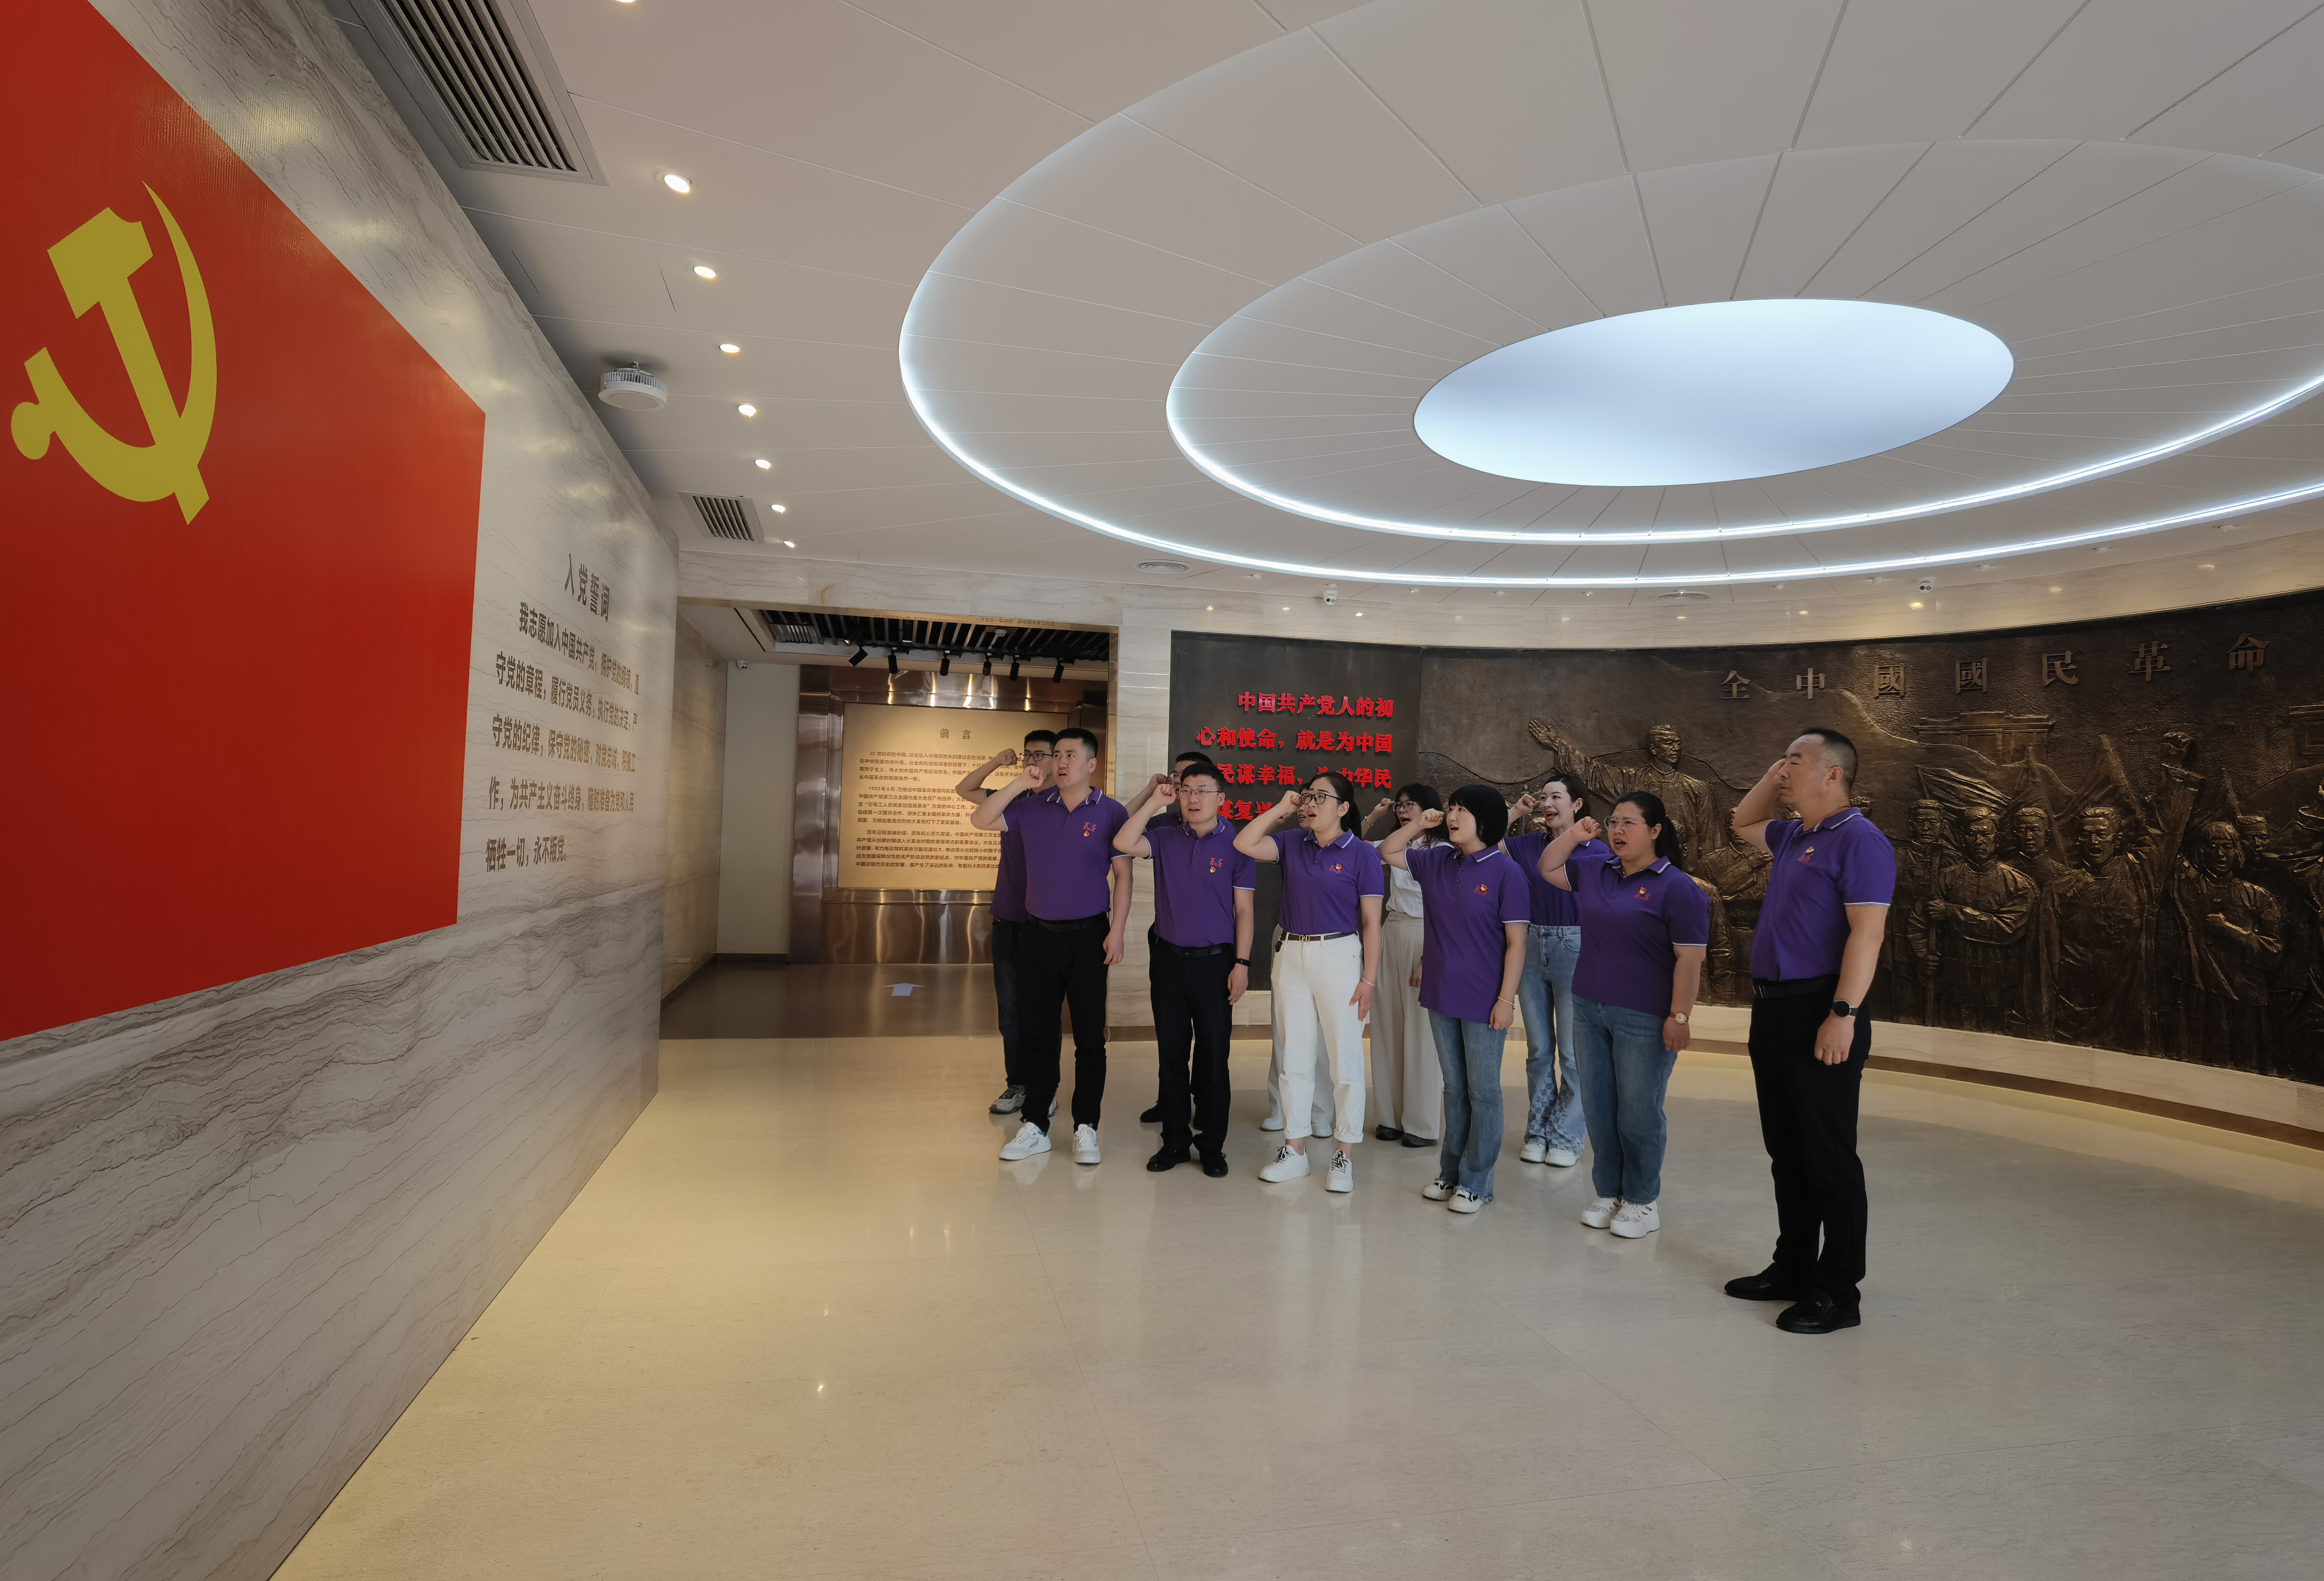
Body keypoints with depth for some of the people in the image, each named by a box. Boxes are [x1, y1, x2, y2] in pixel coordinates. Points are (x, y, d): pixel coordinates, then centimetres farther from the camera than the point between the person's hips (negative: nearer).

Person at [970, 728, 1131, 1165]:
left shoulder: (1110, 812, -2)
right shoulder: (1033, 807, 6)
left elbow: (1122, 875, -3)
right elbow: (981, 820, 1)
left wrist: (1117, 932, -10)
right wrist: (1019, 784, -7)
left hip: (1088, 936, -3)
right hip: (1039, 933, 3)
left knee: (1090, 1037, 3)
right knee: (1036, 1033, 9)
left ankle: (1086, 1128, 14)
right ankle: (1035, 1127, 19)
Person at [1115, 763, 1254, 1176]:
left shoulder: (1236, 843, -4)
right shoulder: (1165, 837, 4)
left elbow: (1244, 911, -3)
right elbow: (1124, 844, -14)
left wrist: (1242, 963, -8)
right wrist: (1155, 801, -8)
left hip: (1215, 961, -3)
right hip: (1168, 958, 3)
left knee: (1213, 1058, 5)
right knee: (1171, 1055, 10)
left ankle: (1212, 1145, 18)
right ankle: (1175, 1139, 23)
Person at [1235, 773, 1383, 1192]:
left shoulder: (1362, 855, -5)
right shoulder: (1292, 843, 7)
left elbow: (1371, 922, -5)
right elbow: (1244, 844, -5)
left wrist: (1369, 979, -9)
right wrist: (1281, 809, 0)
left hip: (1339, 957, -4)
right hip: (1291, 956, 4)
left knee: (1345, 1060, 2)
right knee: (1295, 1058, 11)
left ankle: (1344, 1155, 14)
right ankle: (1294, 1149, 22)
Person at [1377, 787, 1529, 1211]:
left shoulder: (1506, 872, -11)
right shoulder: (1437, 862, 4)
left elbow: (1516, 942, -11)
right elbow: (1387, 853, 17)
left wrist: (1506, 999, -14)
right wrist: (1417, 823, 3)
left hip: (1484, 1001, -5)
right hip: (1442, 996, 5)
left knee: (1483, 1092, 6)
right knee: (1454, 1088, 16)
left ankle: (1476, 1182, 16)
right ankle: (1451, 1172, 27)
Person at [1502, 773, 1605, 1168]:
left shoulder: (1597, 852, -4)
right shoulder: (1529, 845, 6)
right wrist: (1516, 812, 1)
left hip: (1575, 950, -4)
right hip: (1531, 946, 4)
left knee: (1573, 1053, 2)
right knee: (1538, 1049, 12)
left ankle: (1567, 1138, 15)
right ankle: (1538, 1132, 22)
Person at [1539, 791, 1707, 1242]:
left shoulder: (1677, 888, -11)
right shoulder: (1595, 872, 8)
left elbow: (1690, 959, -14)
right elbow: (1548, 869, 24)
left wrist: (1679, 1017, -18)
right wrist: (1574, 835, 11)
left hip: (1645, 1020, -6)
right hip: (1589, 1010, 6)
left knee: (1639, 1113, 4)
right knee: (1598, 1107, 13)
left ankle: (1642, 1201, 20)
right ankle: (1607, 1192, 27)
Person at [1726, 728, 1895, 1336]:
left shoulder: (1859, 840, -11)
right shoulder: (1794, 838, 15)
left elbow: (1866, 934, -19)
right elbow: (1742, 823, 36)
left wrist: (1843, 1016, -24)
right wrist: (1770, 779, 19)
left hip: (1819, 1016, -9)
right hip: (1773, 1010, 9)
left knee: (1829, 1158, -1)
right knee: (1786, 1150, 16)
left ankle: (1838, 1292, 9)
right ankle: (1794, 1267, 27)